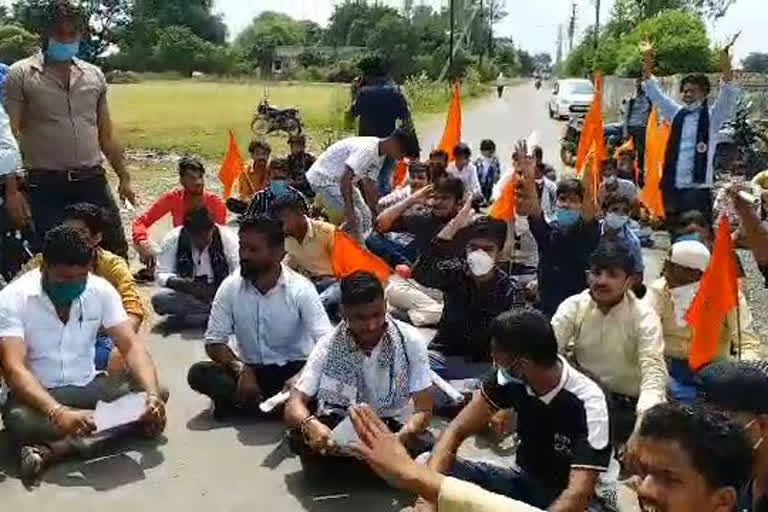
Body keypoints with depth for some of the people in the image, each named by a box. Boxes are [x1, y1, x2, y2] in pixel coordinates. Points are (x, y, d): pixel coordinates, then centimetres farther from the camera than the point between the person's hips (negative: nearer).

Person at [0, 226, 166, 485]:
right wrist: (57, 413, -44)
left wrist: (152, 395, -32)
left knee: (157, 391, -22)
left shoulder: (101, 290, -7)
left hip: (88, 387, 4)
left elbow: (132, 346, -13)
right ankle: (122, 427, -26)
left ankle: (54, 449, -26)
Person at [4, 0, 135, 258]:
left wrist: (124, 178, 14)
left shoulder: (94, 75, 10)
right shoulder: (21, 74, -2)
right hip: (45, 186, -3)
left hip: (92, 181, 3)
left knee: (116, 251, 7)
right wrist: (12, 190, -12)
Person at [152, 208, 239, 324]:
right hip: (186, 294, 2)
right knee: (159, 299, -29)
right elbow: (161, 275, -9)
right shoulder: (172, 239, -10)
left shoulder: (228, 238, -13)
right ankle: (215, 312, -20)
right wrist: (184, 284, -30)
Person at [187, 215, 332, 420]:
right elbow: (214, 342, -5)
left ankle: (239, 403, -21)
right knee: (199, 374, -22)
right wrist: (241, 369, -23)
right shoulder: (230, 287, -7)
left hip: (293, 369, -2)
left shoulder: (301, 289, -15)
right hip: (250, 370, 3)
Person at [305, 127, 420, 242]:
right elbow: (345, 179, -34)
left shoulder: (380, 155, 1)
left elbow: (370, 186, 6)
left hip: (339, 180, 10)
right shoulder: (367, 149, -29)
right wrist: (350, 211, -34)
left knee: (365, 217, 9)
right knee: (354, 219, -16)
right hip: (323, 179, -10)